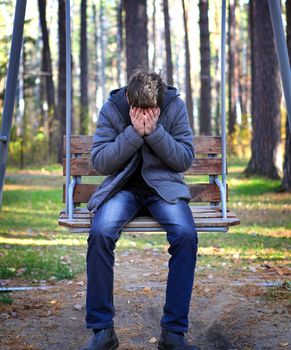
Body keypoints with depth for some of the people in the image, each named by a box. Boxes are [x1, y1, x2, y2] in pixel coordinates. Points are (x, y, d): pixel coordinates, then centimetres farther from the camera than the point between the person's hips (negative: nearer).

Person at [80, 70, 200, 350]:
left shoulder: (175, 106, -7)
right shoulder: (111, 108, -7)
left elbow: (185, 160, -8)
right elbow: (99, 162, -10)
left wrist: (154, 131, -21)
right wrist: (134, 132, -21)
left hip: (164, 186, 0)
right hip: (122, 187, 0)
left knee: (186, 235, -31)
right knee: (100, 233, -32)